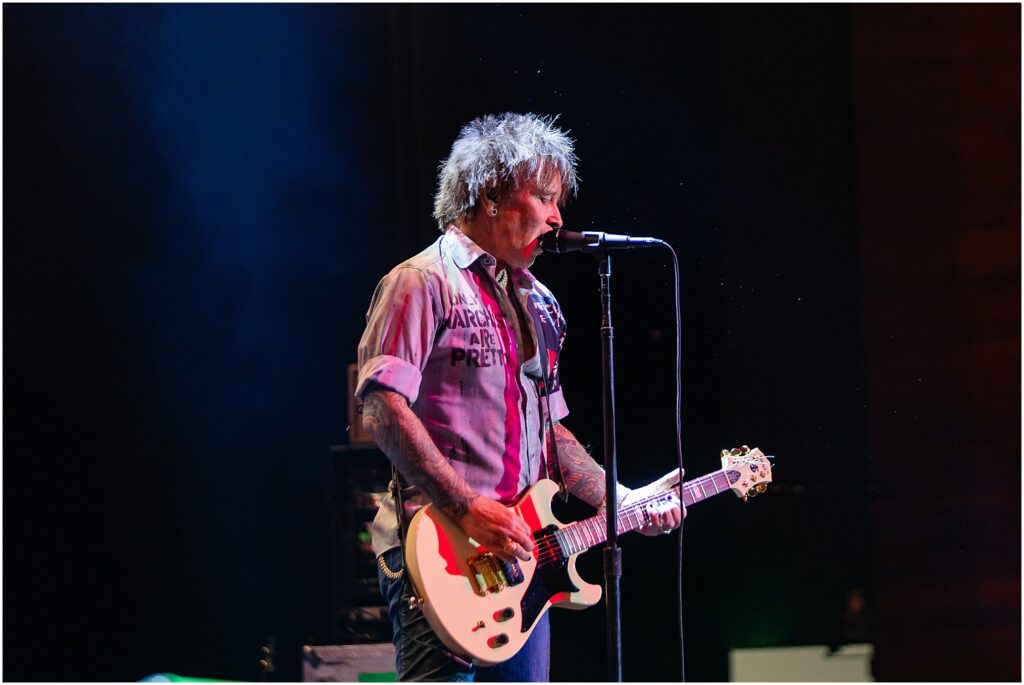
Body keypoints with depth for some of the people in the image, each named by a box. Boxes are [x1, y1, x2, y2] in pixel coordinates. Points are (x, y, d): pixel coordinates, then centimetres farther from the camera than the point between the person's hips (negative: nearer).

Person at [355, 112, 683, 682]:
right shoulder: (424, 283, -5)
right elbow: (383, 409, -16)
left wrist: (625, 503, 14)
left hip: (520, 548, 9)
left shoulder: (536, 303, 22)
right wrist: (467, 507, -21)